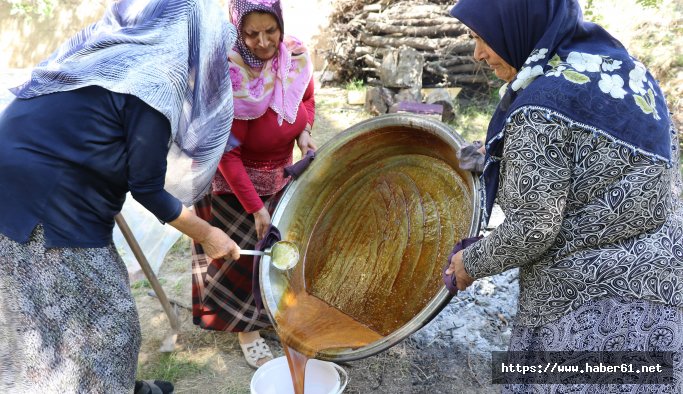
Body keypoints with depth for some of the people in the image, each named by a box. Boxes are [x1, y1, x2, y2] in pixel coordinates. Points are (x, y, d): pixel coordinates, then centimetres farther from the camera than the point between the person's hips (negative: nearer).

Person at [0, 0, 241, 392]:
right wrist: (206, 234, -1)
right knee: (103, 325, 5)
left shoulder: (110, 52, 11)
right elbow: (147, 187, -12)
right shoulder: (156, 80, -16)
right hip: (43, 210, -9)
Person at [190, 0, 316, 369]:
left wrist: (304, 131, -13)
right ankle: (247, 330, 26)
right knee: (244, 253, 5)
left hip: (278, 175, 6)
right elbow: (228, 156, -27)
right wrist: (255, 208, -25)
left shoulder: (296, 55, -14)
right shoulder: (230, 78, -31)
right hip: (232, 181, -5)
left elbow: (307, 99, 8)